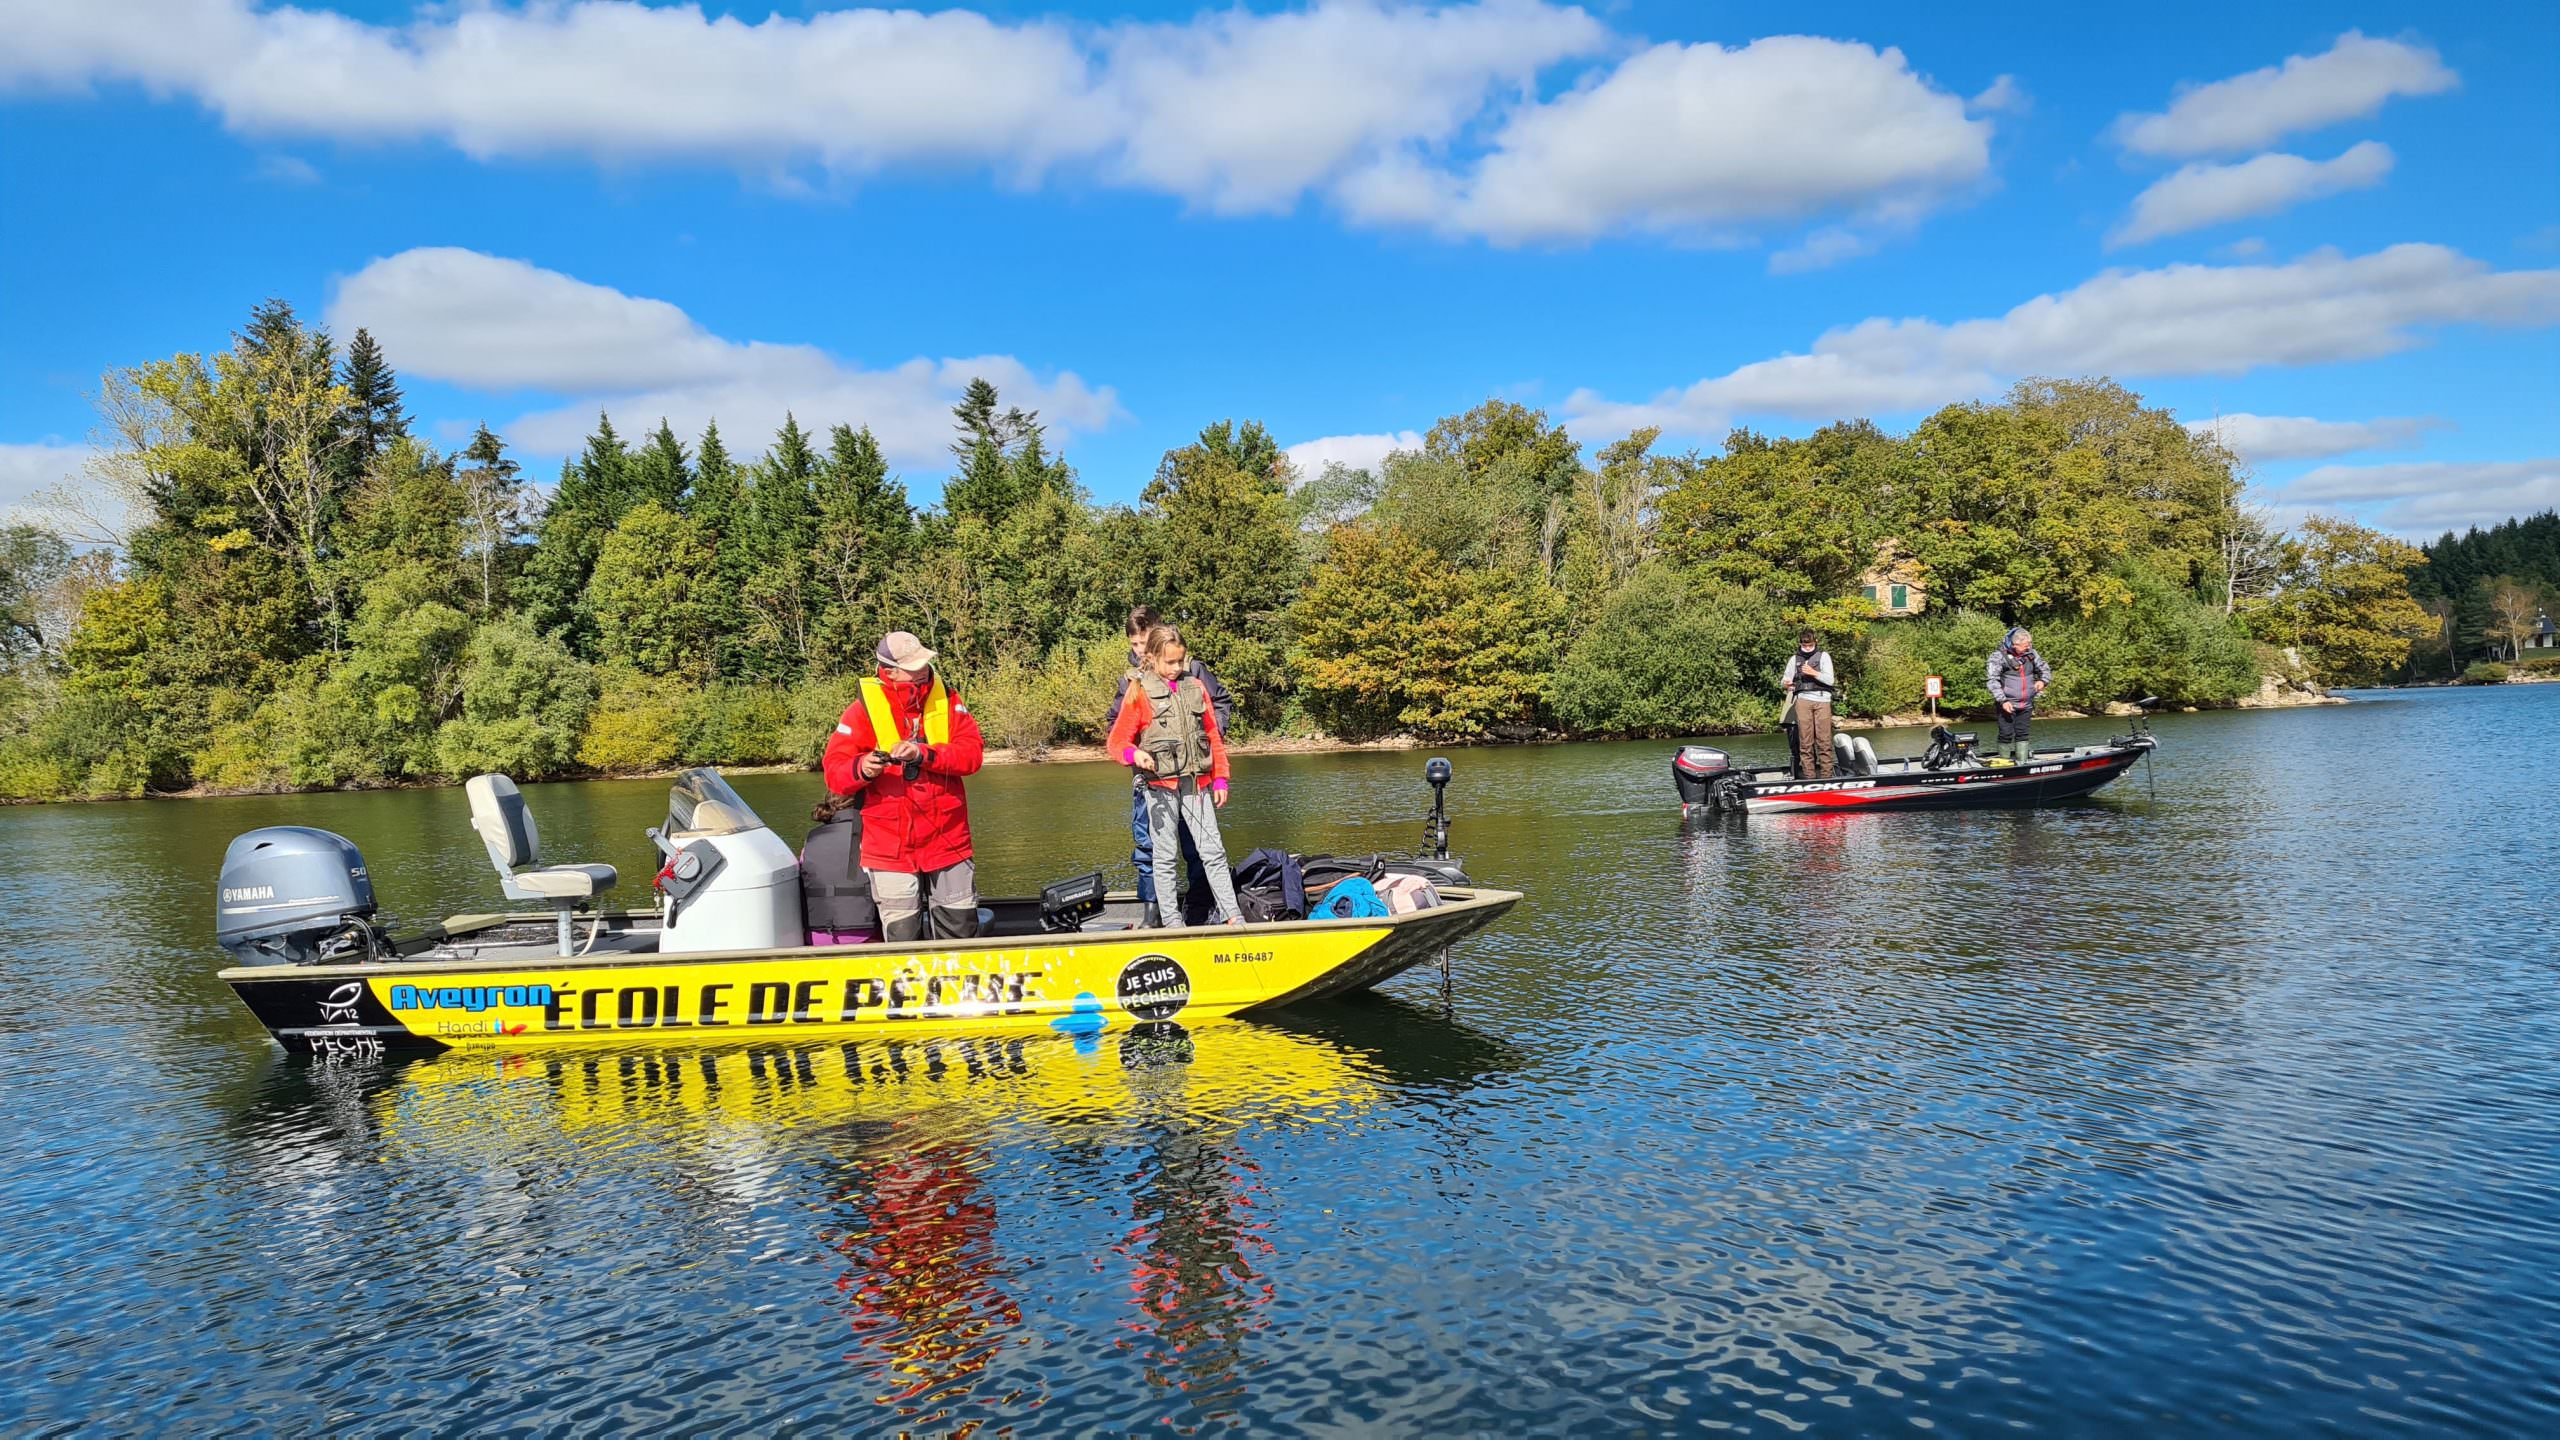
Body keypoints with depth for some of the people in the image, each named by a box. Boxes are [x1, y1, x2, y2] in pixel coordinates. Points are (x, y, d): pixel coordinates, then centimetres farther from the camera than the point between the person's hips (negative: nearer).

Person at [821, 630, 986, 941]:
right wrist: (861, 769, -29)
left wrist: (923, 753, -24)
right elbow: (834, 773, -7)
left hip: (948, 842, 2)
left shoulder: (947, 700, 3)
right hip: (891, 849, -2)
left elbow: (972, 753, -9)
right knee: (903, 939, 1)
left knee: (961, 932, 10)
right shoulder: (864, 709, -4)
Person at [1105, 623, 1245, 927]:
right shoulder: (1139, 692, -2)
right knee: (1166, 856, 4)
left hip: (1197, 783, 3)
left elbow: (1214, 736, 14)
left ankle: (1231, 915, 8)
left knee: (1213, 851, 3)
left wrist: (1220, 779, 10)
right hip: (1160, 785, -3)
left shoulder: (1196, 687, 10)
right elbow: (1117, 740, -1)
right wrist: (1134, 754, -23)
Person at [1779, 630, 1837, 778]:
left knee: (1824, 740, -7)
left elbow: (1830, 680, 0)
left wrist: (1813, 673, -14)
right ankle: (1809, 777, -4)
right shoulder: (1794, 659, 17)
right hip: (1803, 700, 2)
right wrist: (1785, 684, -8)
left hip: (1822, 700, -2)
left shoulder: (1823, 656, 9)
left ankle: (1826, 776, -6)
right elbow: (1784, 680, 15)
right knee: (1805, 741, -4)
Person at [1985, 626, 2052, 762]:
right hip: (2007, 705, -4)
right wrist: (2003, 700, -21)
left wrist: (2043, 681, -6)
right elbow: (1992, 680, -14)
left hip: (2026, 705, 4)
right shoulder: (1999, 656, -10)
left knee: (2022, 735, 9)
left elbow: (2045, 669, 18)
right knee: (2006, 735, -2)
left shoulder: (2031, 654, 5)